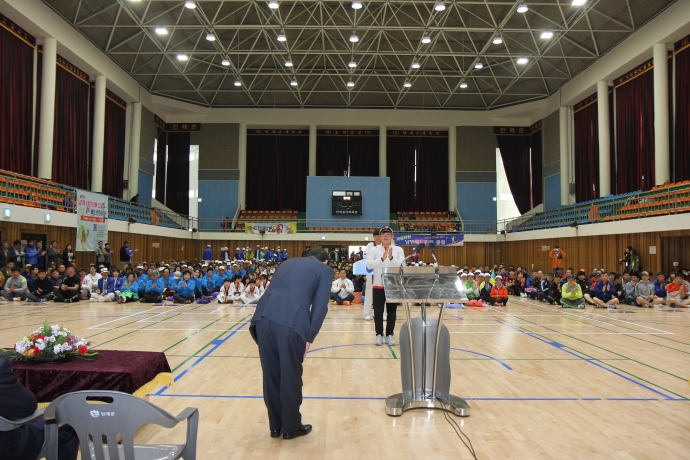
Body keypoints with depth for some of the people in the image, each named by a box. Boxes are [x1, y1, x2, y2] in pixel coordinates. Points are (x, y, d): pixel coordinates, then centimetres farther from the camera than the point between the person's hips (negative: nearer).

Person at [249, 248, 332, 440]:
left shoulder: (288, 263, 32)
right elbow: (320, 306, 6)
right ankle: (291, 427, 28)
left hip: (264, 317, 5)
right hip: (291, 322, -5)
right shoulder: (324, 270, 16)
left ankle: (275, 426, 33)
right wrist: (309, 338, 10)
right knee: (291, 376, 13)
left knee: (271, 374, 18)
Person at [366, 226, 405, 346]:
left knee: (392, 311, 6)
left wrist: (391, 258, -20)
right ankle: (379, 335, 13)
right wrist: (382, 258, -21)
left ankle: (389, 335, 16)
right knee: (378, 311, 2)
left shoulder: (398, 250, 5)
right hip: (378, 285, -1)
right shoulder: (374, 250, 3)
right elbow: (369, 265, -10)